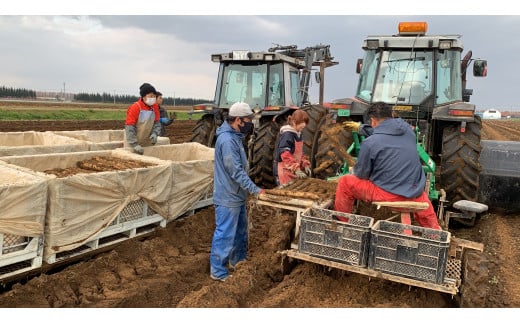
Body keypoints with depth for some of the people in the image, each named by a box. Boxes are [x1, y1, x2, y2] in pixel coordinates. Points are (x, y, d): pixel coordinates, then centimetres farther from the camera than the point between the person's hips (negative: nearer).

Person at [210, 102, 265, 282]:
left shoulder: (235, 136, 9)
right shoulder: (227, 140, -24)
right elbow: (236, 172, -25)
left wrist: (250, 189, 18)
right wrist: (256, 190, -22)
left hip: (236, 195, 10)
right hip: (228, 197, -10)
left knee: (240, 230, 22)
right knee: (225, 234, 0)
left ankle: (238, 261, 38)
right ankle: (218, 272, 13)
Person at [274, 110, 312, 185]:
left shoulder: (298, 134, 11)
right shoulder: (287, 135, -17)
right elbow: (285, 155, -27)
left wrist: (305, 165, 7)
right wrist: (296, 169, -33)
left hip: (294, 172, 9)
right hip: (285, 171, -9)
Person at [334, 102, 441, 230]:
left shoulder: (370, 142, -14)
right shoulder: (407, 129, 1)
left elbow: (361, 174, -2)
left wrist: (355, 170, 20)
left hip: (389, 195, -5)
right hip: (415, 193, 6)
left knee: (345, 182, 11)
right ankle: (434, 228, 48)